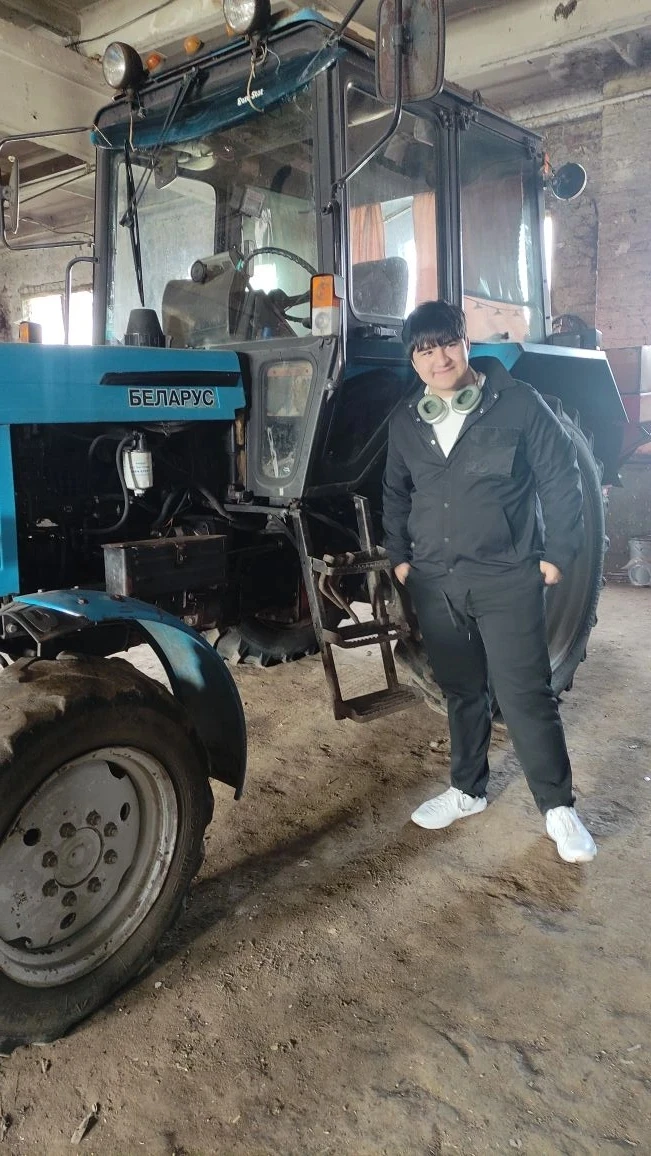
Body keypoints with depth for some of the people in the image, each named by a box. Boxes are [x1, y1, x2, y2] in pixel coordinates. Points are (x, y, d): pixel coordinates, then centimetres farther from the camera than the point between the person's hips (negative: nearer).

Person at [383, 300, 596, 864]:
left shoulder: (518, 404, -6)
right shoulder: (406, 421, 7)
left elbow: (561, 479, -3)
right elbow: (396, 493, 19)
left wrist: (557, 553, -5)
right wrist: (399, 556, 12)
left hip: (507, 577, -4)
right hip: (435, 580, 5)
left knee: (526, 694, -2)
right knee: (461, 690, 16)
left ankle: (558, 806, 15)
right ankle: (467, 790, 32)